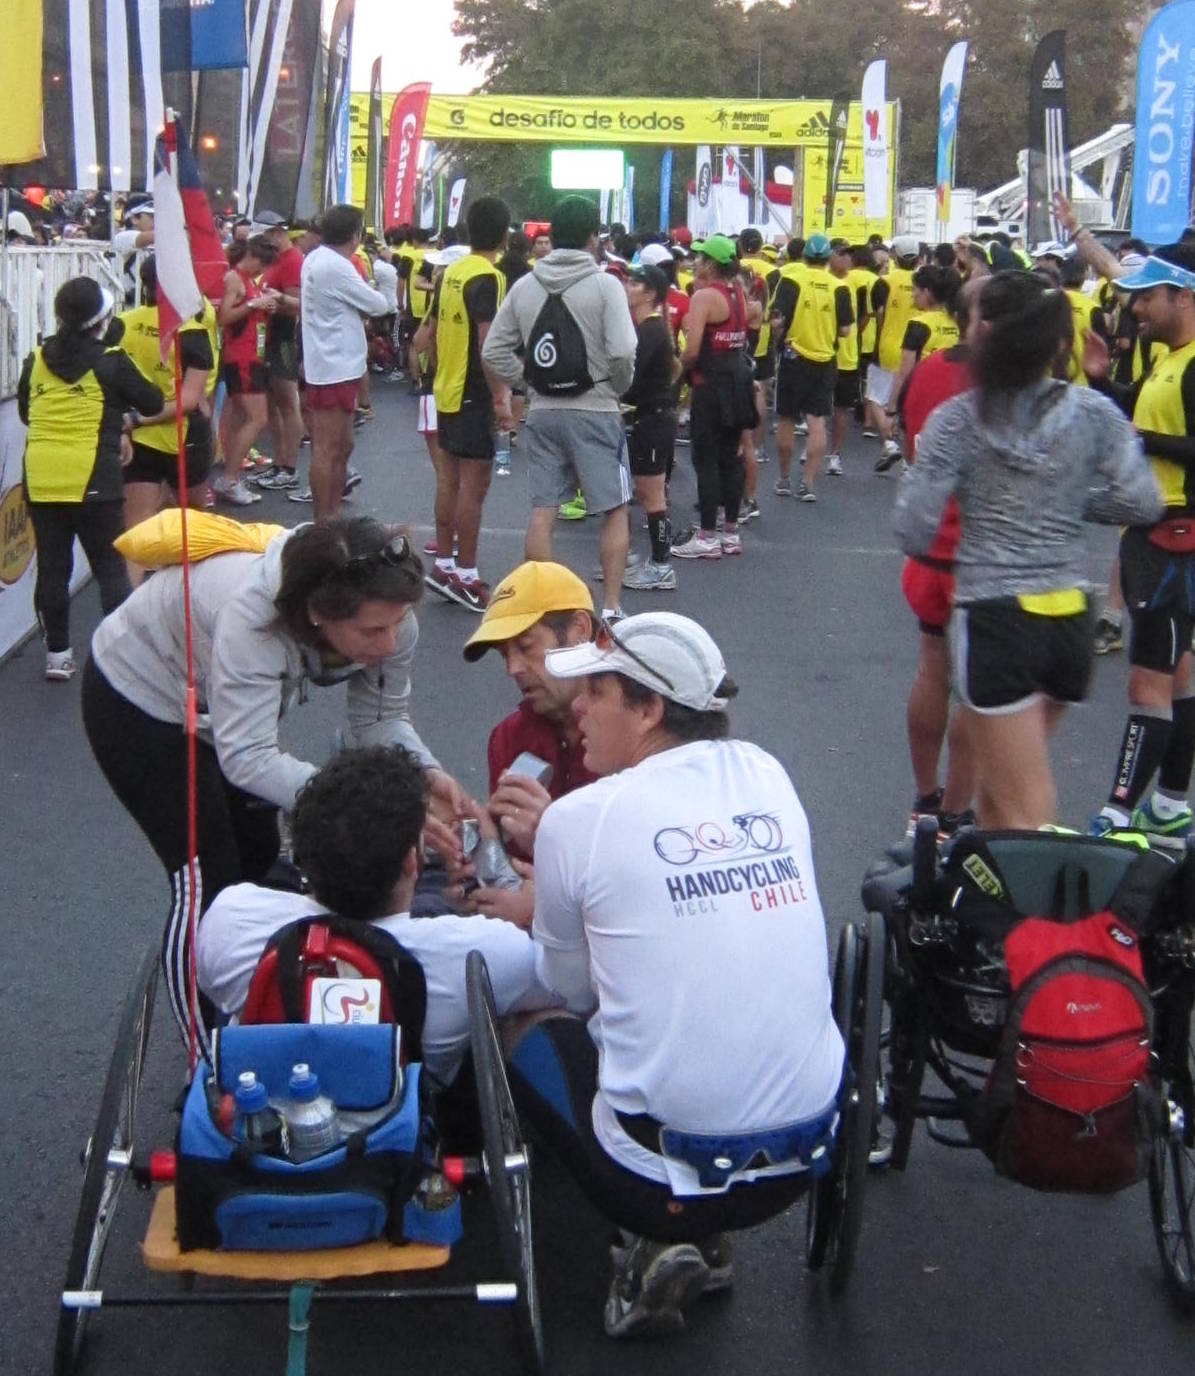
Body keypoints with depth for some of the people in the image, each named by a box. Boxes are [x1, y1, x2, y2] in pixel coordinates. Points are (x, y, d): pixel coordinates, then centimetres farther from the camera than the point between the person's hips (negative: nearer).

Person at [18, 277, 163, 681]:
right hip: (93, 480, -3)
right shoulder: (111, 363, -5)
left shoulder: (36, 361, 6)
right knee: (110, 568, 7)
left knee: (52, 568, 11)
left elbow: (24, 412, 18)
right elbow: (153, 404, 5)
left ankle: (57, 655, 17)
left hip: (40, 478, 3)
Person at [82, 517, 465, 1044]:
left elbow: (381, 718, -13)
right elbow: (247, 758, -48)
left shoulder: (385, 620, -24)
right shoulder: (253, 615, -44)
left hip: (225, 701, 7)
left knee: (260, 860, 12)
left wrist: (426, 773, -34)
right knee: (206, 879, -9)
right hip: (136, 699, -7)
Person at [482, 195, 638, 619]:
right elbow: (622, 352, -19)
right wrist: (618, 388, -1)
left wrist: (530, 384, 10)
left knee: (542, 511, 8)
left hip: (542, 412, 4)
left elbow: (493, 351, 4)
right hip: (594, 411, -4)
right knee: (614, 511, 6)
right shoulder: (604, 285, -10)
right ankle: (611, 607, 3)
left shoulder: (524, 286, 4)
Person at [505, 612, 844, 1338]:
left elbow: (573, 992, 3)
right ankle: (704, 1239, 19)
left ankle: (657, 1242, 9)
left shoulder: (579, 818, -11)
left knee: (526, 1033, 22)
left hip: (667, 1174, -5)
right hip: (809, 1158, 5)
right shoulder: (766, 775, 2)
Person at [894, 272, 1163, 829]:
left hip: (994, 620, -5)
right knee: (1001, 779, 25)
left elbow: (914, 532, -12)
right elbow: (1142, 503, -2)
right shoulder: (1094, 413, -1)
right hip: (1070, 620, 5)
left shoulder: (957, 420, -10)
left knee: (1026, 813, 0)